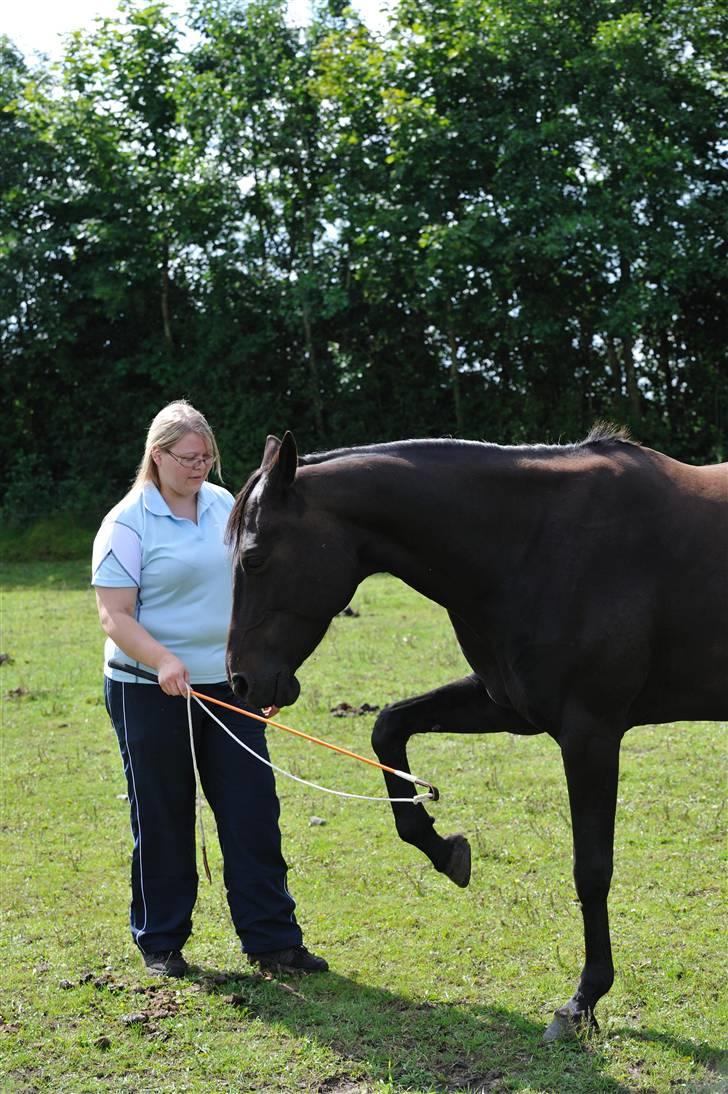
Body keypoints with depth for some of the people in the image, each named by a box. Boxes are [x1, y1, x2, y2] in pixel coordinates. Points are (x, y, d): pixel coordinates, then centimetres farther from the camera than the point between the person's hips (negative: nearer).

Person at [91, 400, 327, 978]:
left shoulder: (225, 505, 8)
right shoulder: (128, 523, -9)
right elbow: (115, 615, -14)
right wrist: (164, 661, -31)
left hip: (227, 684, 5)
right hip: (151, 692, -5)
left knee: (254, 811, 4)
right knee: (162, 820, 6)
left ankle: (272, 937, 12)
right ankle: (160, 942, 21)